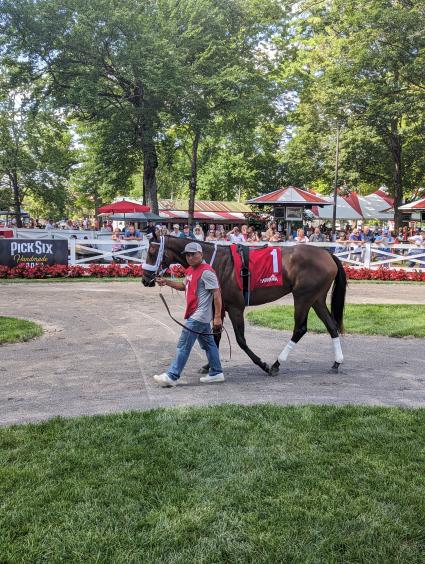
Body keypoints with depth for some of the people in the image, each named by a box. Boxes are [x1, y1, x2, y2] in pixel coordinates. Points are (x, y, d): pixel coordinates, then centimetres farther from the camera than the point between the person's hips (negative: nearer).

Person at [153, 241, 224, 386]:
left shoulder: (206, 271, -17)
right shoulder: (191, 270, 13)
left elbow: (217, 293, -20)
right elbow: (184, 286, 28)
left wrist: (217, 317, -23)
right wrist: (166, 282, 13)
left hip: (198, 316, -10)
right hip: (200, 316, 10)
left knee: (183, 345, -6)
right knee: (208, 344, 15)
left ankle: (172, 376, 0)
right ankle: (216, 373, 24)